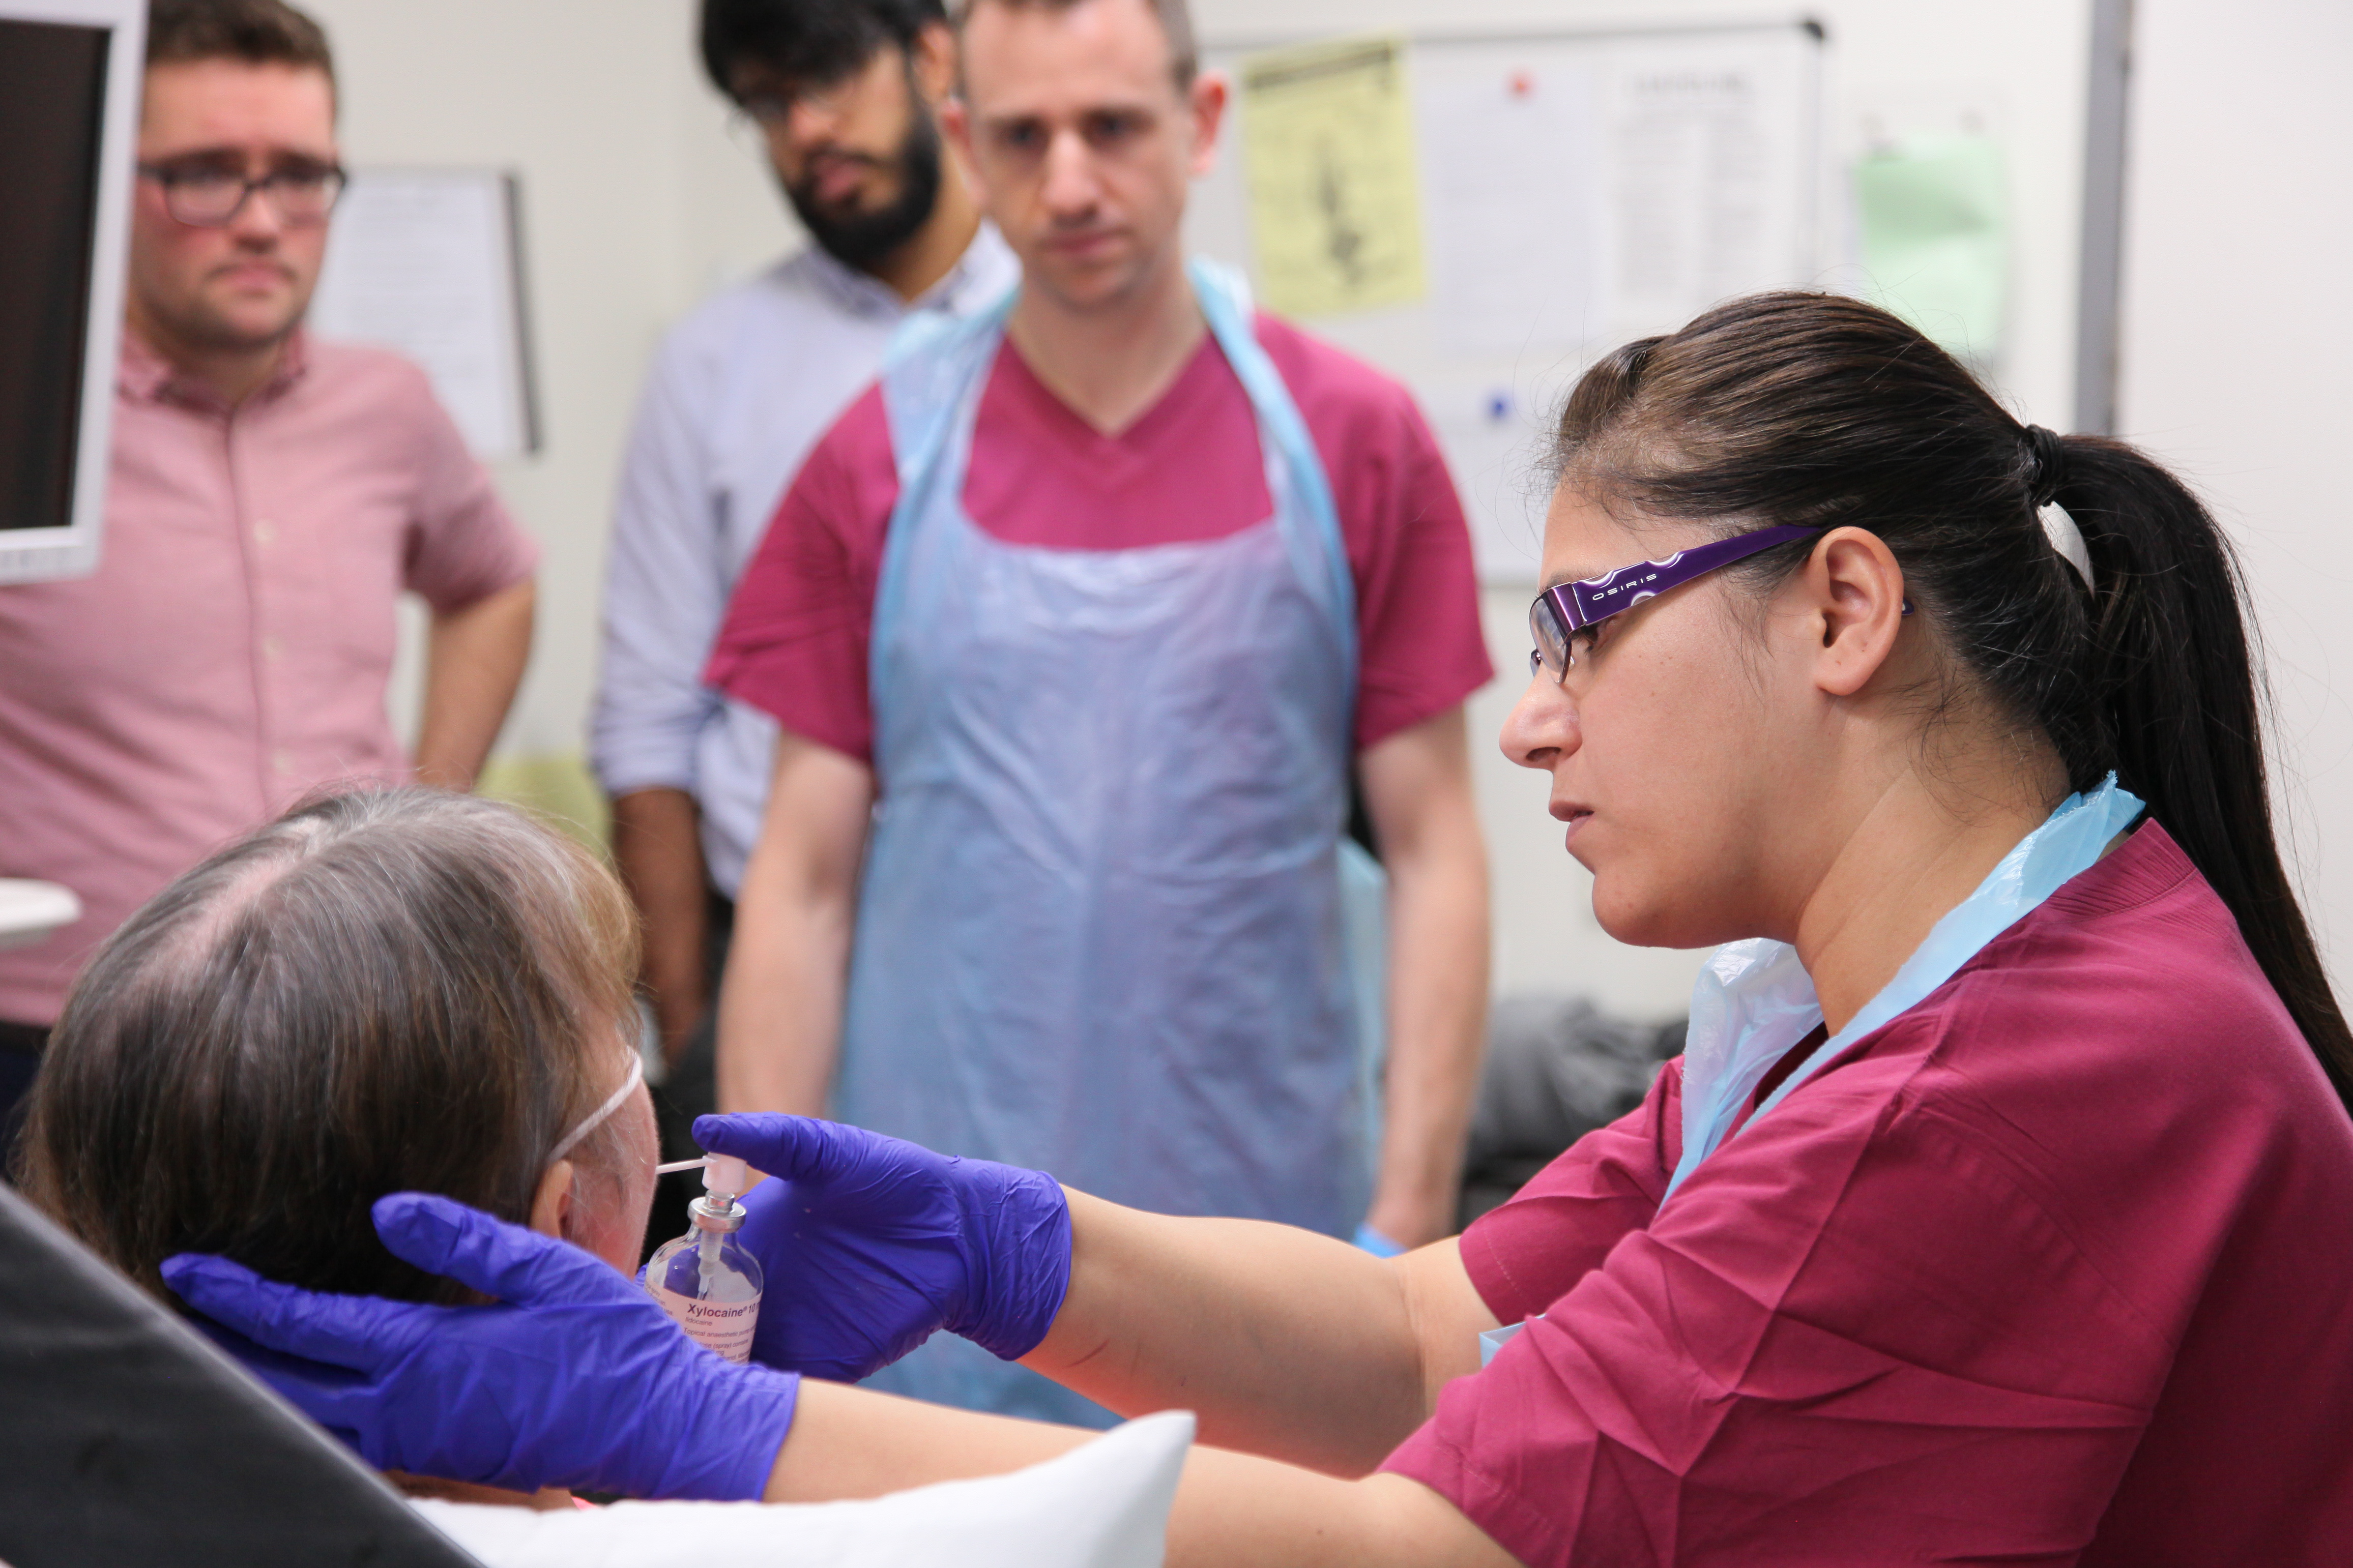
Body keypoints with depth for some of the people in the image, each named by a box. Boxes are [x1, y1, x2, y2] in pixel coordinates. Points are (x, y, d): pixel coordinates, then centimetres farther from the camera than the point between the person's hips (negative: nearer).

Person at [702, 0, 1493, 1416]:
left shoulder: (1354, 444, 0)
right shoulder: (880, 463, 2)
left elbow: (1434, 849, 1)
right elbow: (806, 883, 3)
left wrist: (1411, 1220, -6)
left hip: (1265, 1234, 0)